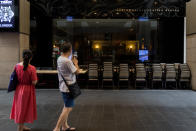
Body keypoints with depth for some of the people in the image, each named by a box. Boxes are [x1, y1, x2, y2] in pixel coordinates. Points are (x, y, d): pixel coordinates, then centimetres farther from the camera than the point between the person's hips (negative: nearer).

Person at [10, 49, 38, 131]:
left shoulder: (17, 66, -6)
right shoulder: (32, 68, -21)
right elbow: (34, 82, -18)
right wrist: (35, 77, 0)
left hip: (19, 89, 6)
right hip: (28, 90, -5)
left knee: (20, 107, 19)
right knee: (24, 108, 8)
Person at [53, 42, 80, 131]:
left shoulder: (59, 58, 6)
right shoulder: (67, 61, -23)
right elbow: (77, 71, -15)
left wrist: (72, 62, 11)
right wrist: (75, 63, 0)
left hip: (64, 86, 10)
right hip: (68, 87, -10)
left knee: (66, 107, 19)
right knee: (68, 108, -3)